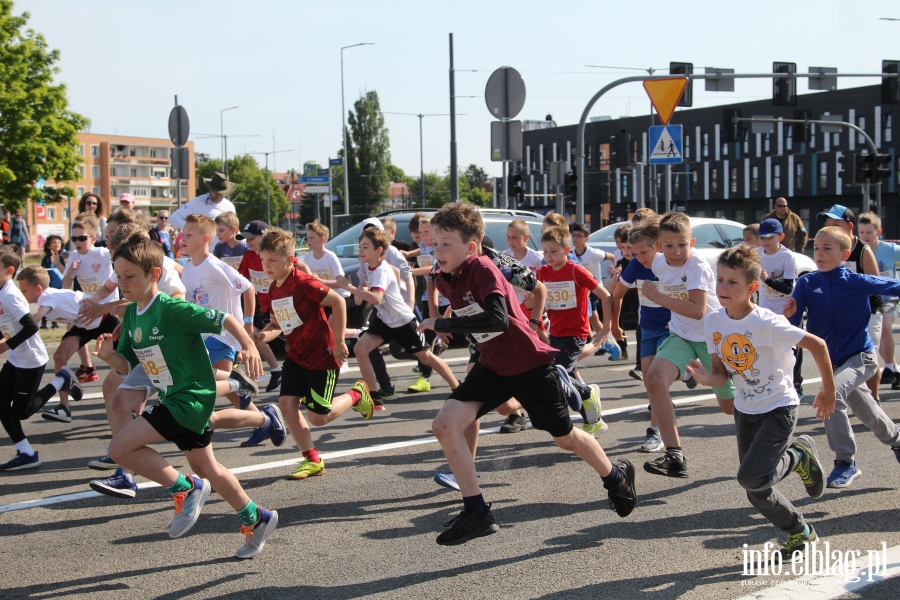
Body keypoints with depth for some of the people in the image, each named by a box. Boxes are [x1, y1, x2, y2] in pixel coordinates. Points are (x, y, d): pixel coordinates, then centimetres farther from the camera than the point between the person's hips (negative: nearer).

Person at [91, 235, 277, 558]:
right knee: (205, 467, 18)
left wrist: (249, 346, -31)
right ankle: (256, 519, 34)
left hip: (191, 396, -9)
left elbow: (225, 319, -19)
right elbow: (128, 364, 10)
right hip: (176, 398, 9)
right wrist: (109, 356, -11)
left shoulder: (172, 309, -20)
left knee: (120, 448, -15)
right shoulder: (131, 315, 6)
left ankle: (186, 489, -1)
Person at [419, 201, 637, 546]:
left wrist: (441, 325, -35)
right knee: (445, 426, -13)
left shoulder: (483, 269, -25)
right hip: (491, 366, 7)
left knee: (565, 438, 11)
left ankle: (616, 478, 42)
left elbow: (497, 320, -39)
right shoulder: (443, 279, -1)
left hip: (529, 363, -6)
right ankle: (477, 514, -2)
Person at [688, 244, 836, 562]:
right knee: (757, 493, 9)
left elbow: (817, 344, -18)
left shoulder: (766, 323, -25)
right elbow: (723, 372, 0)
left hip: (779, 408, -6)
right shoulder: (713, 322, -6)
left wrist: (828, 390, -9)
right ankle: (800, 532, 34)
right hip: (745, 410, 6)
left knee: (752, 478, -22)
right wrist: (707, 378, -23)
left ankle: (798, 454, 6)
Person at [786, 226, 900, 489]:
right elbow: (792, 323, -12)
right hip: (833, 361, 4)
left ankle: (845, 462, -17)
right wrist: (788, 315, -34)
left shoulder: (858, 282, -15)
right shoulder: (806, 284, -9)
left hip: (861, 356, -4)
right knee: (868, 413, 21)